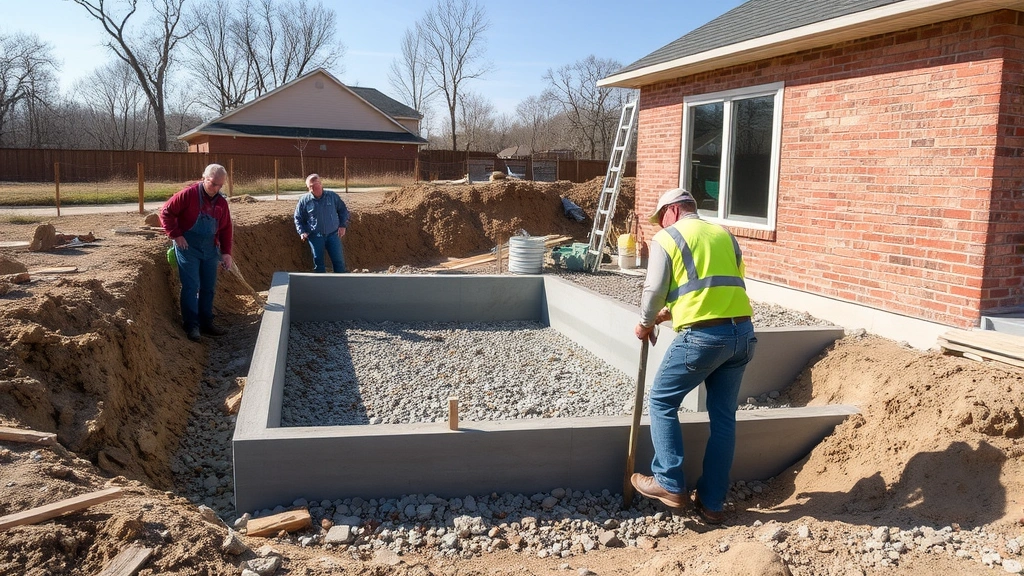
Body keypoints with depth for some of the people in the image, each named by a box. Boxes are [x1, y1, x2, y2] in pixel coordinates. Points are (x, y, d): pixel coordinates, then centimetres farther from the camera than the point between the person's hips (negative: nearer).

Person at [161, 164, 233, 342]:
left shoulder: (221, 202, 3)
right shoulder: (188, 195, -14)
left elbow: (226, 229, 8)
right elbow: (166, 212, -11)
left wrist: (226, 252, 2)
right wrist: (176, 235, -14)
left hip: (210, 249, 6)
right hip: (188, 248, -6)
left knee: (208, 287, 11)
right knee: (191, 287, -7)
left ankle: (206, 323, 22)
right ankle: (191, 326, 0)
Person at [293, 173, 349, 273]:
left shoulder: (332, 196, 1)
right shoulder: (304, 200, -1)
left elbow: (343, 211, 11)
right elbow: (298, 218, 7)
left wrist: (343, 226, 1)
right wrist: (302, 232, -6)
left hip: (333, 234, 0)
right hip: (315, 237, 0)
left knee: (338, 261, 1)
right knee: (318, 262, 6)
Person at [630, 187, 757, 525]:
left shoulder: (666, 238, 3)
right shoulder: (725, 235, 21)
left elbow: (654, 291, -1)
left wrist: (645, 325, 18)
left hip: (702, 336, -6)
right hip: (742, 332, 6)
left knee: (662, 402, 13)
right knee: (723, 417, 13)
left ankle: (670, 485, 14)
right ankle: (712, 503, 20)